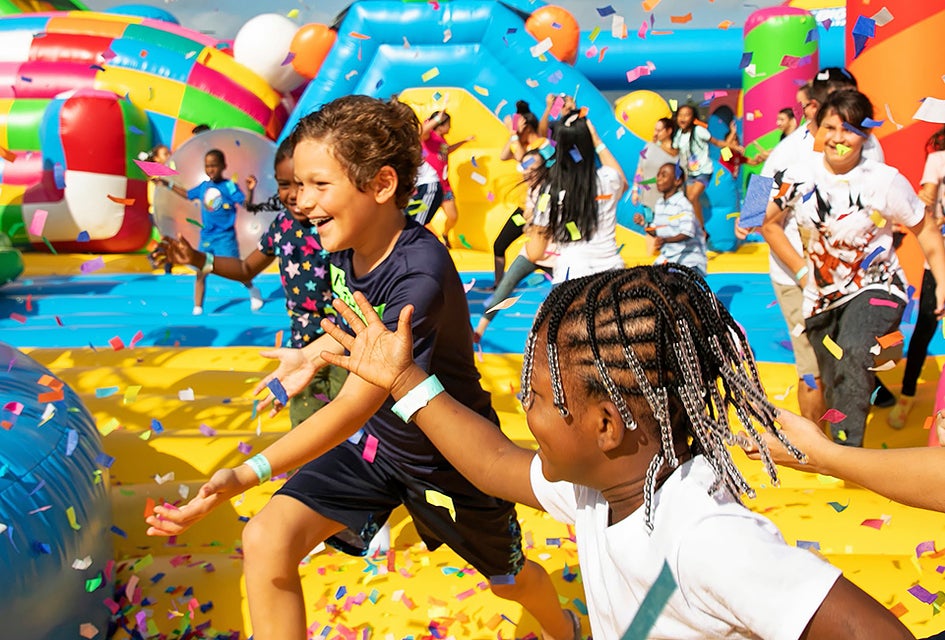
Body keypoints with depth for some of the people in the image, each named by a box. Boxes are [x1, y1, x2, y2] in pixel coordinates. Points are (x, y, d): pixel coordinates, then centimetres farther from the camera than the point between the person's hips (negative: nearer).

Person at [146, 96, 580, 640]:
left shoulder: (420, 276, -37)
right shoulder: (346, 246, -13)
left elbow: (357, 404, -39)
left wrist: (245, 476, -45)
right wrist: (313, 356, 5)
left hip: (450, 457, -5)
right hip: (375, 438, 6)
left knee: (508, 579, 21)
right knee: (267, 541, -15)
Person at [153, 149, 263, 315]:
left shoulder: (229, 186, -11)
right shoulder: (203, 187, 6)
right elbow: (187, 194, 24)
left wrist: (249, 190, -35)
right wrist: (167, 183, 25)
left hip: (225, 237, -5)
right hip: (206, 237, 5)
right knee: (201, 272, 3)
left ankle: (253, 291, 27)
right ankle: (197, 308, 9)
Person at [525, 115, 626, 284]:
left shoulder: (550, 193, -5)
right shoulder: (608, 180, 0)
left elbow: (535, 254, 0)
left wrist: (531, 233, 22)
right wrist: (597, 142, 28)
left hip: (571, 277, -2)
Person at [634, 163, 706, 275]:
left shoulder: (683, 204, -16)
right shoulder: (659, 204, 8)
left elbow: (687, 234, -24)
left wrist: (665, 240, -39)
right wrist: (644, 224, -6)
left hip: (688, 256, -7)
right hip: (666, 256, 7)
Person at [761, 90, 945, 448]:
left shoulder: (885, 181, -14)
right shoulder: (799, 177, -6)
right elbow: (770, 223, 7)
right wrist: (802, 271, 1)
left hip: (875, 288, -4)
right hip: (823, 295, 4)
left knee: (853, 354, -33)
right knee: (835, 389, 12)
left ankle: (847, 450, -29)